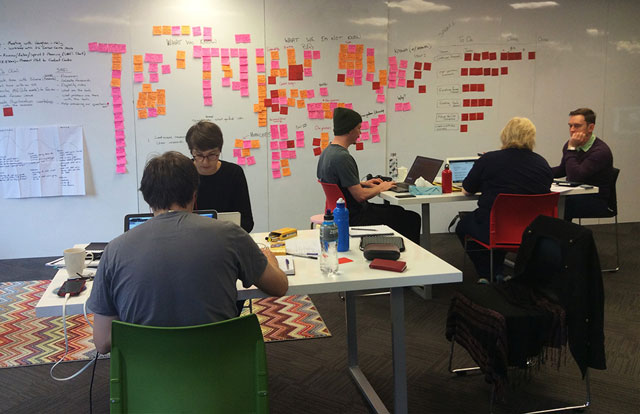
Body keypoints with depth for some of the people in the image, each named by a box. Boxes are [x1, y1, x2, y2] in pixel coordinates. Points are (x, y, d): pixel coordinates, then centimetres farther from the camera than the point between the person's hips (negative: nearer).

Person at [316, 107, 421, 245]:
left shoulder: (326, 152, 6)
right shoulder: (342, 157, -26)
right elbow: (360, 196, -26)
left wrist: (363, 183, 16)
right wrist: (381, 187, -8)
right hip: (355, 218, -10)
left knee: (398, 211, 24)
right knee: (412, 219, -4)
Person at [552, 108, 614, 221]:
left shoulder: (601, 151, -17)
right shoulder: (570, 144, 5)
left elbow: (575, 177, -27)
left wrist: (571, 149, -19)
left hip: (596, 201, -7)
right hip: (573, 195, 7)